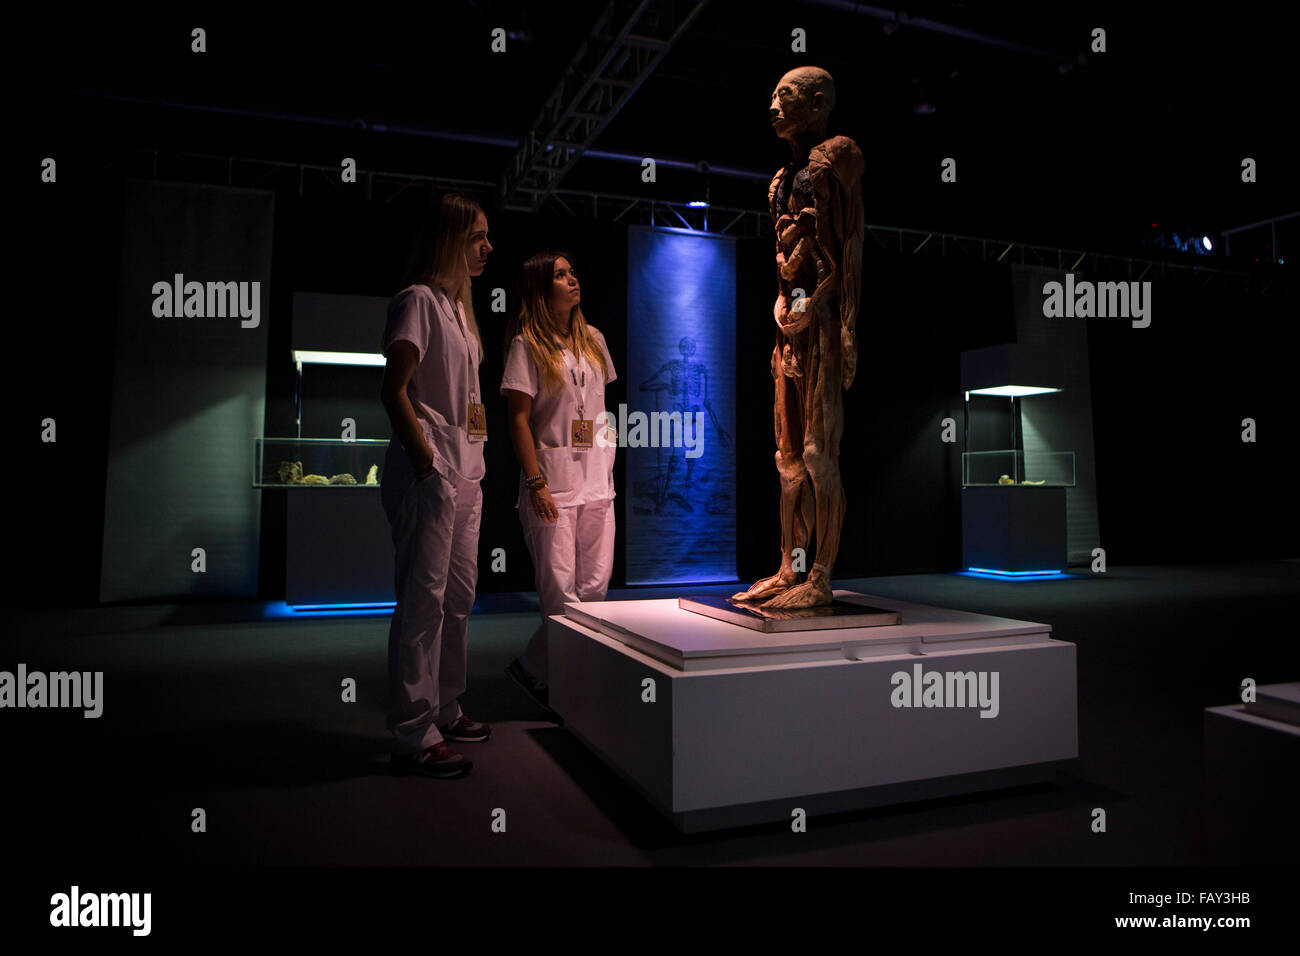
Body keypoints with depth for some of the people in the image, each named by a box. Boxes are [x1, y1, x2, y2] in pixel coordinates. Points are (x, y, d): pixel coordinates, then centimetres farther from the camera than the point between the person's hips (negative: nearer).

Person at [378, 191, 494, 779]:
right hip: (430, 474, -9)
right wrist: (427, 463, -19)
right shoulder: (419, 300, -6)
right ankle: (414, 737, 3)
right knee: (424, 600, -6)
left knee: (459, 597, 14)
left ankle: (444, 712, 28)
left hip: (465, 474, 10)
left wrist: (469, 467, 15)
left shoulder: (457, 304, 21)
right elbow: (394, 388, -14)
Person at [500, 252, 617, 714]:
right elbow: (519, 419, -8)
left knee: (596, 586, 5)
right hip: (553, 478, -6)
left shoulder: (593, 339, 15)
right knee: (561, 592, -6)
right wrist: (536, 483, -15)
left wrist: (610, 461, 12)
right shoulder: (527, 343, -2)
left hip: (597, 478, 6)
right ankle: (536, 670, 16)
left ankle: (534, 667, 19)